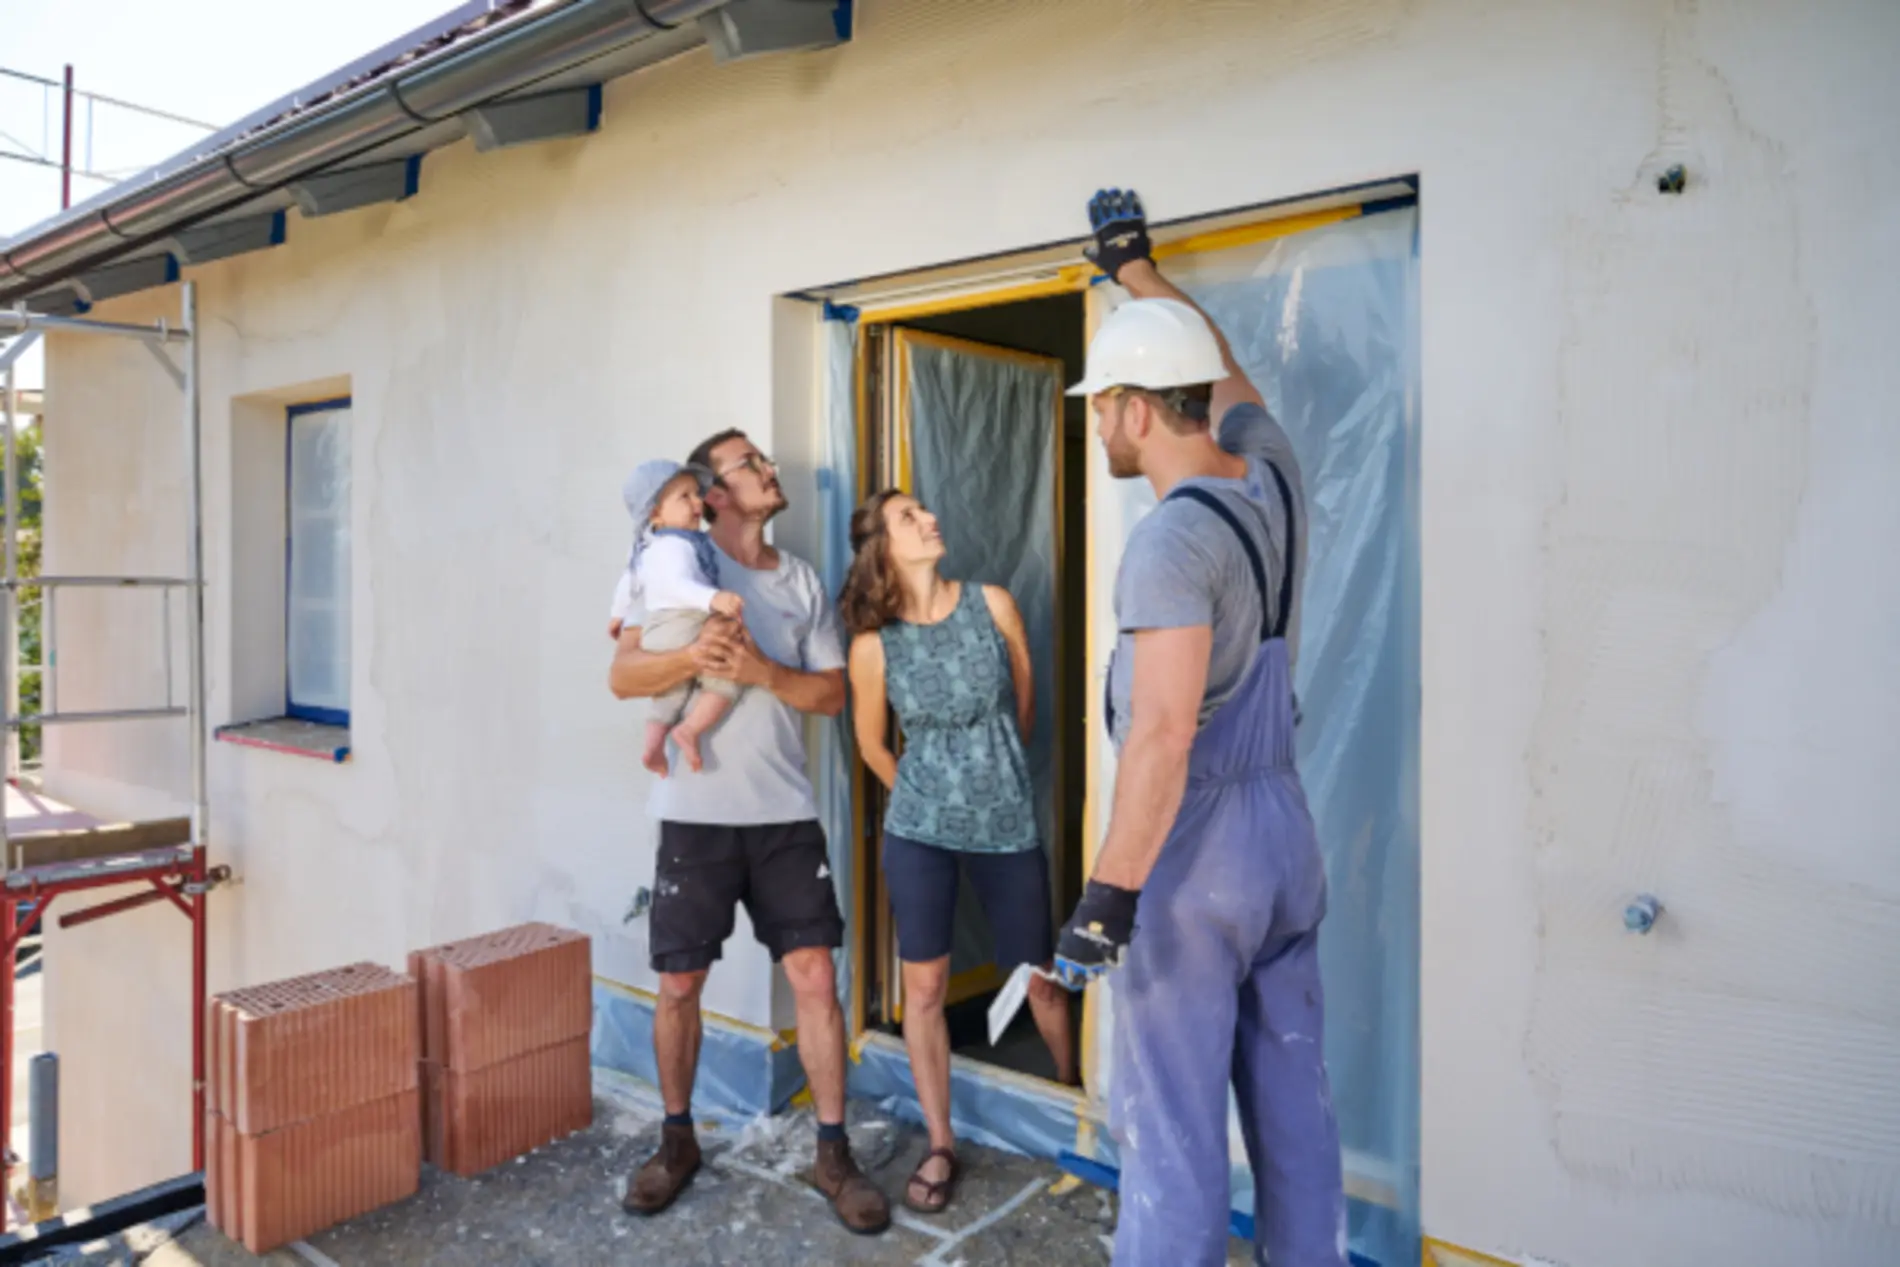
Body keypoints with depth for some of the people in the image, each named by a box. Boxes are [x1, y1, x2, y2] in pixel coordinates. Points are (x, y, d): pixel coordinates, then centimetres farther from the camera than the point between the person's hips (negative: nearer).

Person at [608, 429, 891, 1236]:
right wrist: (690, 657, -26)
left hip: (785, 814, 2)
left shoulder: (803, 581, 9)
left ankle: (832, 1153, 16)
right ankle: (677, 1139, 31)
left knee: (814, 976, 1)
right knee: (679, 985, 8)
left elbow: (831, 693, 4)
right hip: (696, 815, -2)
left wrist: (762, 671, -14)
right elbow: (623, 677, -6)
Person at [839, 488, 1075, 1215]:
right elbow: (872, 746, 7)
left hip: (1009, 825, 1)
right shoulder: (873, 645, -9)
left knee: (1039, 980, 11)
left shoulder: (992, 605, -6)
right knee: (924, 986, 6)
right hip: (919, 831, 0)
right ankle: (940, 1146, 23)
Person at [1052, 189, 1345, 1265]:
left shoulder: (1174, 539, -20)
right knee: (1293, 1097, 17)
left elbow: (1164, 735, -26)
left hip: (1196, 842, -8)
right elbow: (1220, 367, 23)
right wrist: (1137, 265, 34)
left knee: (1173, 1116, 4)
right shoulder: (1273, 474, 3)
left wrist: (1110, 892, -22)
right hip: (1287, 824, 9)